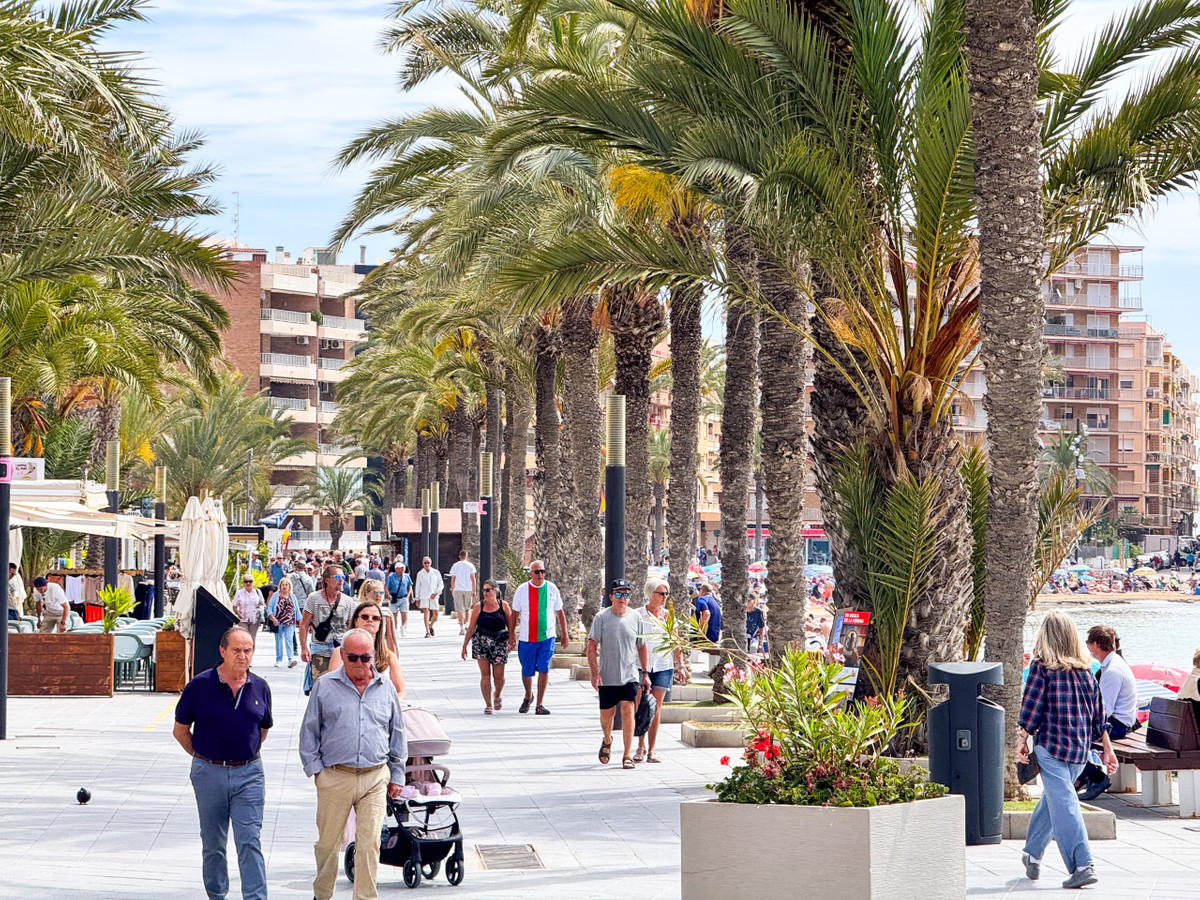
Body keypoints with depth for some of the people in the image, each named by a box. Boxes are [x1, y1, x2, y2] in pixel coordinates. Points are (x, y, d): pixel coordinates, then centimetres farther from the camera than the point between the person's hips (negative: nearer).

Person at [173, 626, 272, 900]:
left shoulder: (260, 688, 2)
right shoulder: (200, 685, -5)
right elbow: (181, 730, 4)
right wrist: (204, 758, 6)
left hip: (249, 774, 1)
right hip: (209, 774, 0)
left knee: (250, 842, -7)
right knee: (212, 844, 11)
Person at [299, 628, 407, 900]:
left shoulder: (386, 688, 9)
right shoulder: (325, 687, 4)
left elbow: (397, 733, 17)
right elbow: (309, 732, 9)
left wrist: (396, 775, 16)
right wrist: (314, 767, 1)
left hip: (375, 778, 1)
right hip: (334, 778, -1)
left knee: (369, 844, -4)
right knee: (328, 842, 7)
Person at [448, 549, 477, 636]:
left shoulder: (455, 566, 2)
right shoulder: (470, 566, 1)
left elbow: (452, 580, 4)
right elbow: (473, 579, -1)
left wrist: (452, 590, 15)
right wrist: (474, 591, 4)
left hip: (458, 589, -1)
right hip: (468, 589, 1)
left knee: (460, 610, -3)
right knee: (467, 609, 19)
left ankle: (462, 628, -9)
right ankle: (466, 625, 18)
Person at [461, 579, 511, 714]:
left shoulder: (503, 606, 3)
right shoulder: (478, 607, 3)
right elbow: (471, 628, 6)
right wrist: (465, 645, 5)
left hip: (499, 643, 0)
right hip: (481, 642, 0)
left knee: (498, 676, -1)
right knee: (485, 674, -6)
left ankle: (496, 695, 31)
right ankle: (488, 705, 0)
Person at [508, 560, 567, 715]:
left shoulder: (552, 588, 2)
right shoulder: (522, 590, 1)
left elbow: (559, 612, 12)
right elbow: (514, 614, 8)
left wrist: (564, 633, 12)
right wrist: (511, 636, 6)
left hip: (547, 637, -1)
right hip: (526, 638, 1)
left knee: (544, 668, -12)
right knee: (527, 671, 6)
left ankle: (540, 704, -5)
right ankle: (528, 696, 35)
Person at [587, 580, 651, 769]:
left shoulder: (636, 618, 3)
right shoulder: (601, 617, -3)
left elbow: (642, 648, 11)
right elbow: (592, 647, -3)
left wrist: (645, 673, 8)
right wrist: (595, 673, -11)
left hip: (630, 676, 0)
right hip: (607, 676, 0)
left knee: (628, 711, -11)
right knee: (607, 714, 9)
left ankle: (627, 755, -4)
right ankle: (607, 740, 41)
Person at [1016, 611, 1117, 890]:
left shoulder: (1041, 667, -6)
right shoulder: (1085, 670, 7)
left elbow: (1031, 707, -7)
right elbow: (1098, 712, 10)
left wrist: (1023, 740, 2)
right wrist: (1108, 749, 15)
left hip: (1051, 745, -6)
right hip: (1080, 748, 6)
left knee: (1063, 803, -9)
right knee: (1052, 798, 22)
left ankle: (1083, 865, -20)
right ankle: (1032, 854, 36)